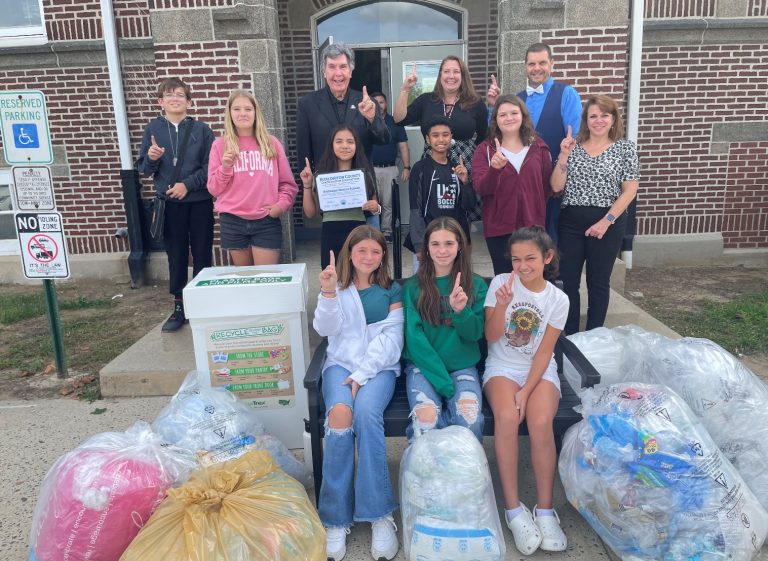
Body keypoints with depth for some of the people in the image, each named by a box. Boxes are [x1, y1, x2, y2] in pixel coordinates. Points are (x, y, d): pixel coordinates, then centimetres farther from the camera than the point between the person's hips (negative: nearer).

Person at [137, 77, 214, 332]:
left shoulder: (201, 130, 0)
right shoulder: (152, 129, 4)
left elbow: (210, 166, -4)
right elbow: (143, 168, 6)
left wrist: (188, 184, -14)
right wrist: (151, 158, -15)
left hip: (199, 202, -1)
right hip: (169, 203, 1)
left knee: (202, 254, 5)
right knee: (176, 255, 8)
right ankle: (179, 306, 20)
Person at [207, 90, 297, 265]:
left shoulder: (271, 143, 8)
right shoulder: (220, 145, 7)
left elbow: (288, 183, 9)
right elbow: (214, 189, 5)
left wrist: (282, 204, -7)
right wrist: (225, 167, -11)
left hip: (267, 221, -1)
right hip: (232, 222, 1)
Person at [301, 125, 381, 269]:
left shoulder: (364, 174, 6)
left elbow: (375, 207, 15)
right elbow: (310, 213, 4)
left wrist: (376, 208, -7)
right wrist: (307, 186, -6)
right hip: (330, 235, 0)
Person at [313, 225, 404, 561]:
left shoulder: (391, 291, 10)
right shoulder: (336, 285, 12)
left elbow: (391, 340, 1)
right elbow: (325, 329, -3)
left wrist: (361, 374, -11)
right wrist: (328, 293, -20)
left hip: (379, 367, 0)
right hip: (340, 363, 1)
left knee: (366, 412, -32)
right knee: (339, 413, -31)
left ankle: (379, 515, -23)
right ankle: (336, 518, -22)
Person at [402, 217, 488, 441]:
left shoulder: (476, 285, 7)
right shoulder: (413, 286, 3)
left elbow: (475, 333, 2)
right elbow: (414, 336, -4)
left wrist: (461, 310, -21)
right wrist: (442, 380, -15)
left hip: (463, 366, 1)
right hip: (422, 366, -1)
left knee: (470, 418, -28)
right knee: (427, 418, -30)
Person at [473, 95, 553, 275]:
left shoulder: (538, 147, 6)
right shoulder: (485, 149, 2)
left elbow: (548, 186, 11)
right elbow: (480, 189, -10)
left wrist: (536, 210, 4)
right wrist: (494, 169, -27)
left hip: (532, 227, 1)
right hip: (499, 228, -1)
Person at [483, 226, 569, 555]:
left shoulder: (558, 299, -2)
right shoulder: (500, 283, -5)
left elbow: (544, 352, -5)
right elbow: (491, 337, -8)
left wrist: (526, 391, -14)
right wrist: (502, 305, -25)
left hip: (540, 371, 1)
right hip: (502, 367, 0)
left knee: (541, 422, -29)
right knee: (507, 417, -31)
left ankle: (544, 510, -12)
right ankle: (513, 509, -17)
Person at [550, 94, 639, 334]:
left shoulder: (625, 148, 1)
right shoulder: (572, 146, 6)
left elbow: (630, 190, -4)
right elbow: (556, 186, 0)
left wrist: (606, 221, -12)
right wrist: (564, 155, -12)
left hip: (607, 222, -2)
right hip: (571, 221, 2)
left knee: (598, 282, 8)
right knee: (567, 280, 3)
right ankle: (569, 335, 19)